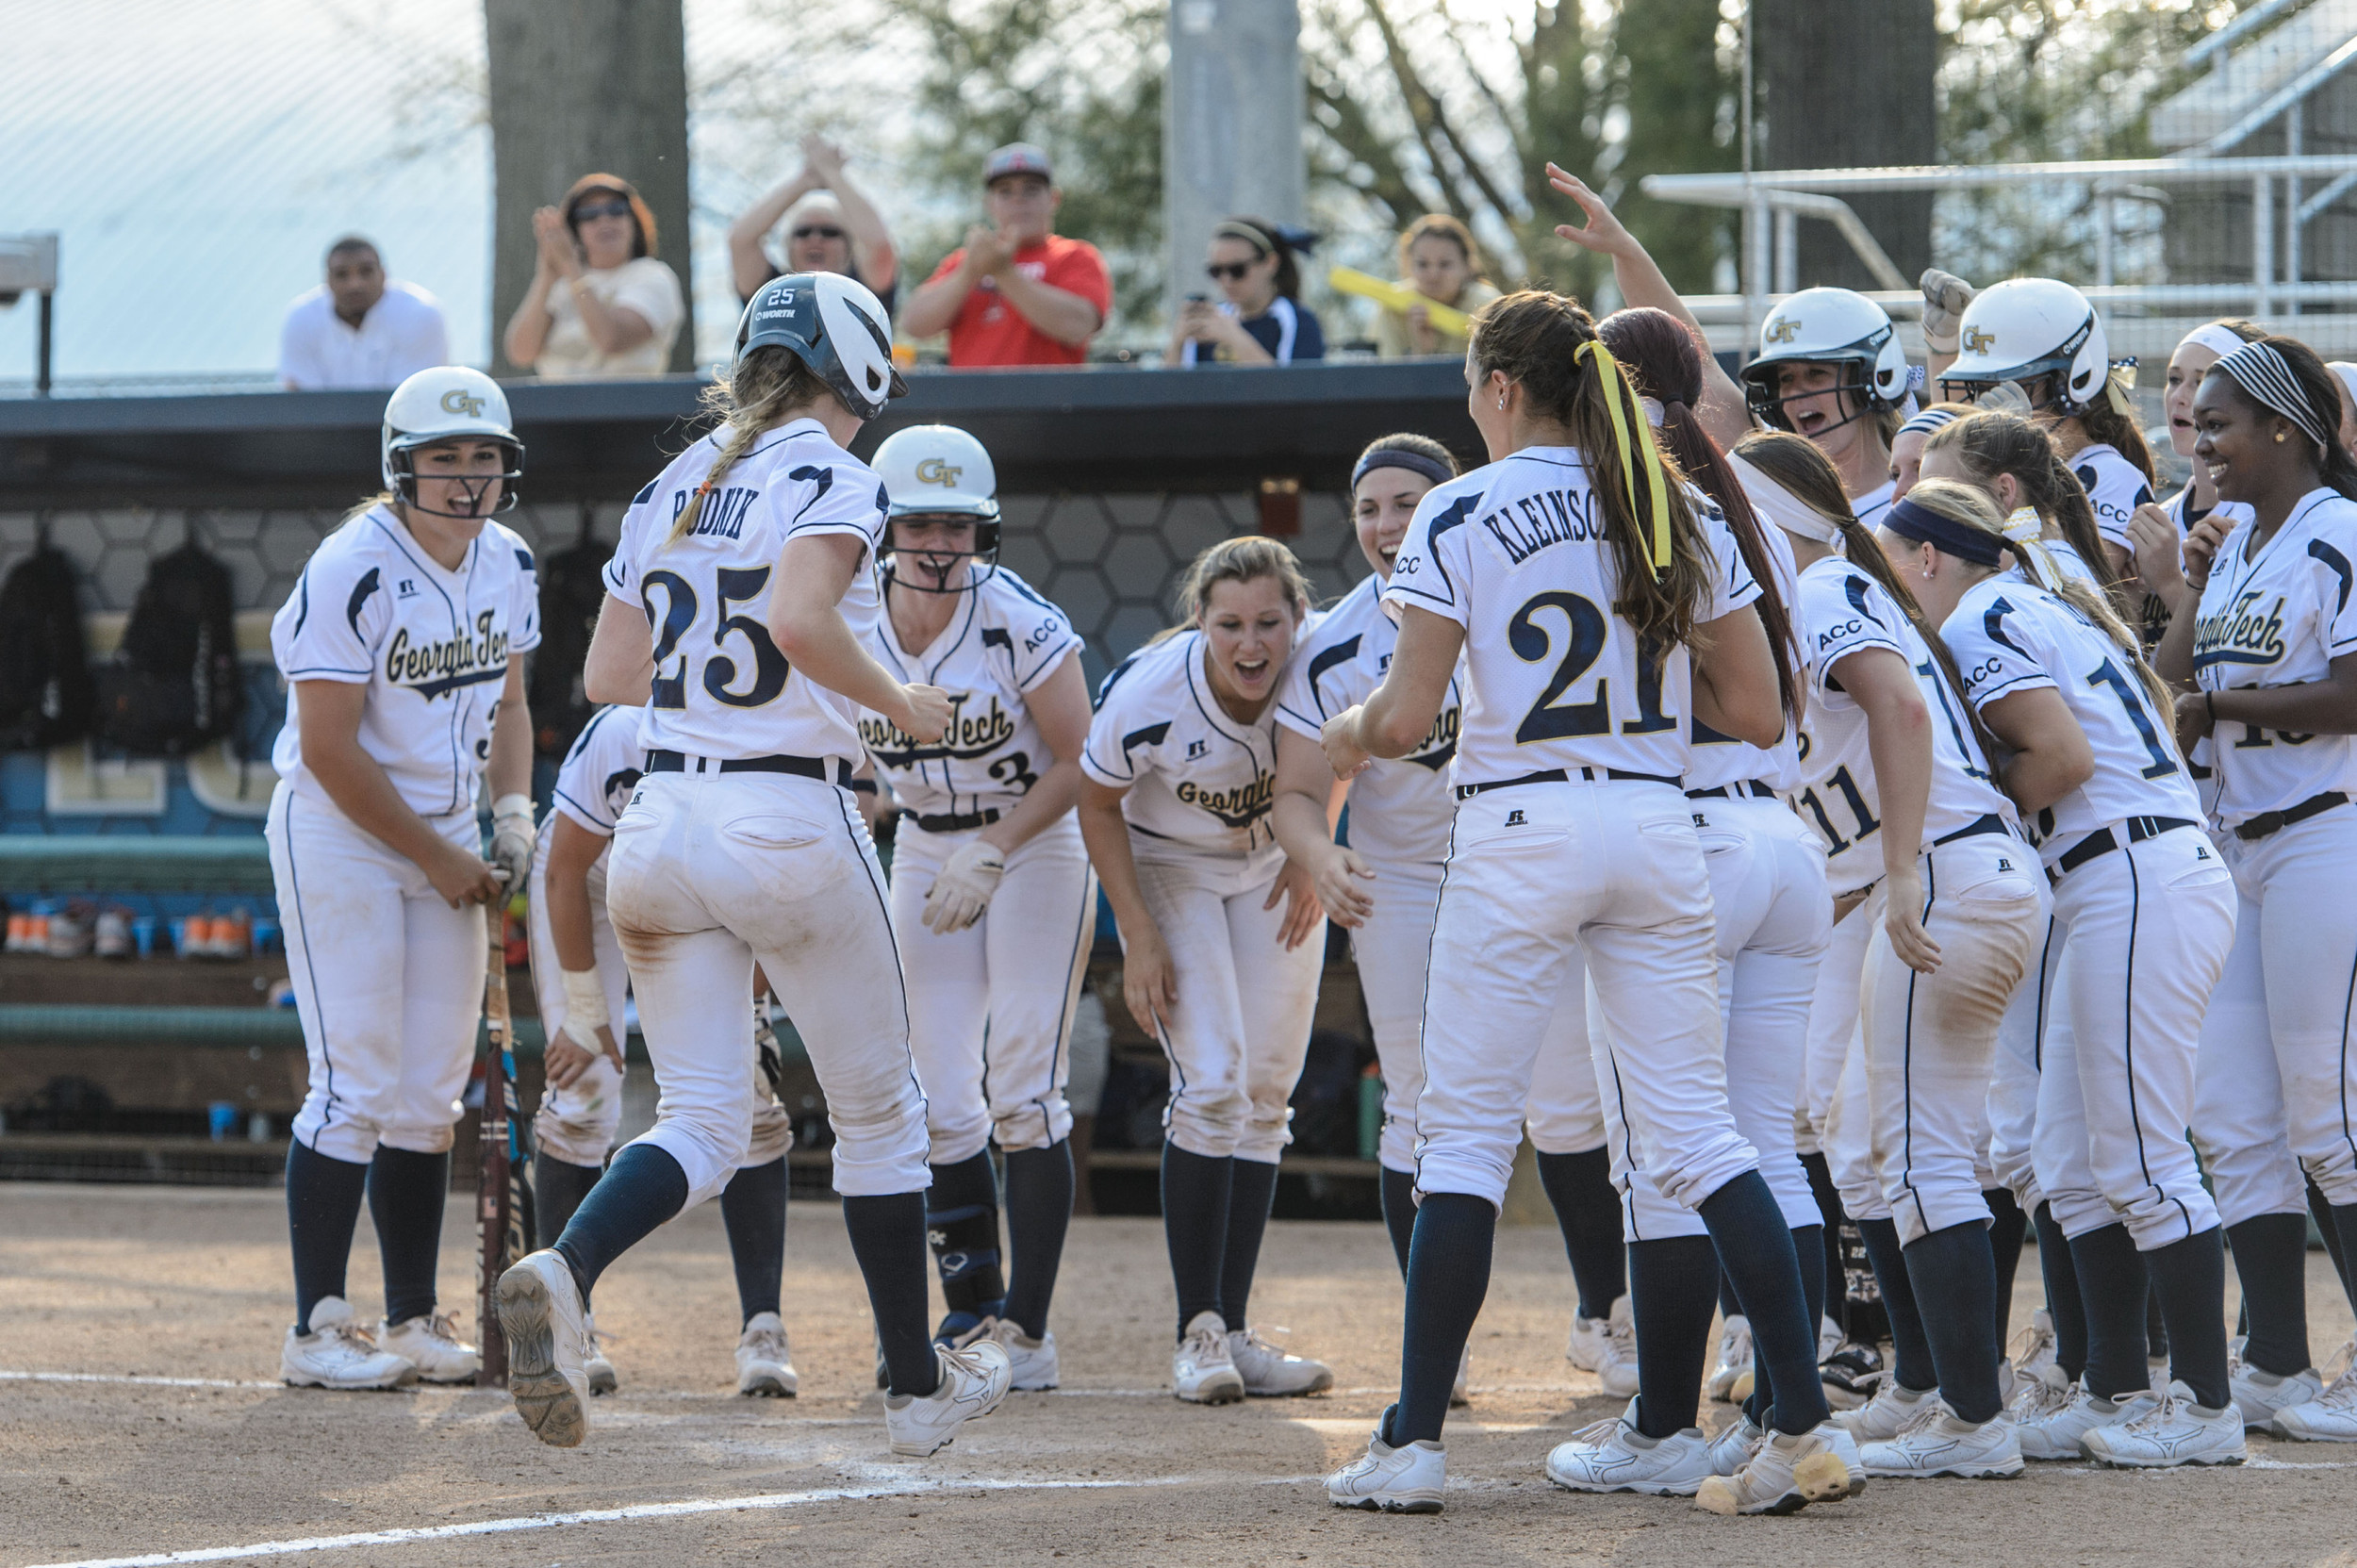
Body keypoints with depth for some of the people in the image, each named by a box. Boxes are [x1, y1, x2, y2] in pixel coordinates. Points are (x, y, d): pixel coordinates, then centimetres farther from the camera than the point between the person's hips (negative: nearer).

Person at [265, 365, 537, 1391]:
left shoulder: (507, 566, 3)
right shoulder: (353, 573, -20)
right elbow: (330, 751, -20)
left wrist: (512, 818, 1)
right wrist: (439, 860, -15)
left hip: (448, 841, 7)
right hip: (339, 836, -7)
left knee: (430, 1095, 8)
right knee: (357, 1086, -11)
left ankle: (412, 1322, 14)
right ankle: (317, 1332, -6)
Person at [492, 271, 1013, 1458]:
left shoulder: (671, 489, 12)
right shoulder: (834, 480, -7)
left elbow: (608, 674, 13)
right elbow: (799, 616, -26)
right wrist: (898, 703, -10)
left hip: (664, 821, 5)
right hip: (790, 822, -5)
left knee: (700, 1124, 3)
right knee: (877, 1108, 13)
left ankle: (564, 1271, -27)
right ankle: (916, 1385, 22)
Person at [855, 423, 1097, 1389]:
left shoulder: (1020, 623, -21)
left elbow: (1076, 764, -16)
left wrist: (992, 857, -23)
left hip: (1036, 844, -4)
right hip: (927, 852, 4)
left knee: (1023, 1091, -12)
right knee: (942, 1107, 1)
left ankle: (1027, 1329, -10)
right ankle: (972, 1311, 13)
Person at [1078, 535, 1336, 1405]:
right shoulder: (1148, 693, -32)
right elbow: (1098, 805, -13)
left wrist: (1310, 855, -12)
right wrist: (1139, 939, -14)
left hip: (1273, 870, 3)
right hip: (1169, 868, -3)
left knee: (1264, 1096, 2)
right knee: (1211, 1087, -16)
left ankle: (1235, 1329, 7)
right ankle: (1198, 1334, -9)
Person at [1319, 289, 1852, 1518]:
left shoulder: (1460, 514, -5)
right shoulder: (1672, 511, 8)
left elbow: (1406, 718, -8)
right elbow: (1757, 713, 6)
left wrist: (1346, 736, 14)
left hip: (1519, 829, -4)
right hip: (1656, 825, 4)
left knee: (1464, 1137, 4)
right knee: (1696, 1128, 5)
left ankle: (1412, 1442, 4)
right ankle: (1801, 1427, -2)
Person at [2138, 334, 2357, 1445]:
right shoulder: (2228, 543, 16)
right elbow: (2180, 693, 14)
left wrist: (2211, 702, -11)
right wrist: (2181, 600, 1)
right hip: (2234, 844, 9)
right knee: (2232, 1121, 6)